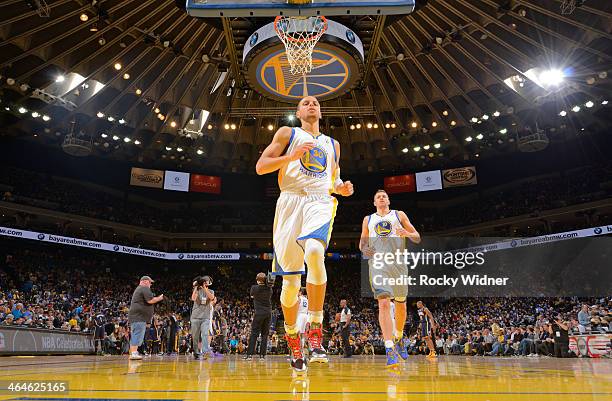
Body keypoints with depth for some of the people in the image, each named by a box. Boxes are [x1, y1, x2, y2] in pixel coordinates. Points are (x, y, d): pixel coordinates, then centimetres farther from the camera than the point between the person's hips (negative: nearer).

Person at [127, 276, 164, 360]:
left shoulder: (138, 289, 25)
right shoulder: (145, 288, -8)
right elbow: (150, 301, -16)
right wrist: (159, 298, -2)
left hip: (135, 316, 11)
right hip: (139, 316, -11)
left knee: (135, 336, 12)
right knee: (138, 335, -13)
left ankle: (132, 353, 15)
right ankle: (134, 353, -17)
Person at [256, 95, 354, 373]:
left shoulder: (332, 144, 24)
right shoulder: (287, 133, 14)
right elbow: (260, 167, 5)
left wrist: (341, 187, 7)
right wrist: (292, 156, -9)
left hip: (320, 203, 1)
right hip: (291, 202, -1)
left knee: (314, 252, -32)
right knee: (290, 281, -1)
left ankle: (316, 331, -22)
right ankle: (292, 338, 19)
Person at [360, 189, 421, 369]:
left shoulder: (399, 215, 14)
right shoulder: (368, 219, 19)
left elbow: (417, 238, 11)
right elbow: (362, 241, 23)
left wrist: (407, 233, -12)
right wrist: (364, 248, -2)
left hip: (398, 262, 1)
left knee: (400, 304, 10)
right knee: (383, 303, -17)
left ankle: (398, 338, 36)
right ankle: (390, 349, -19)